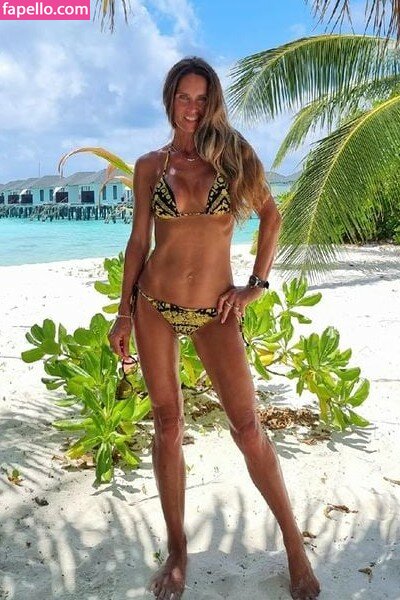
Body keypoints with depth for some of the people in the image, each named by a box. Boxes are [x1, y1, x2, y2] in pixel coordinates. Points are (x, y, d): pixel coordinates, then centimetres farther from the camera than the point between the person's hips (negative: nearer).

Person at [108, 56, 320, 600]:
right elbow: (139, 240, 8)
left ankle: (294, 544, 17)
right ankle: (177, 550, 24)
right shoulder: (150, 166, 6)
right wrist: (124, 311, 6)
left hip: (214, 312, -1)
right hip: (155, 305, 2)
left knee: (248, 426, -4)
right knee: (168, 424, 7)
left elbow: (271, 215, 10)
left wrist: (257, 284, 1)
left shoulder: (233, 154, 3)